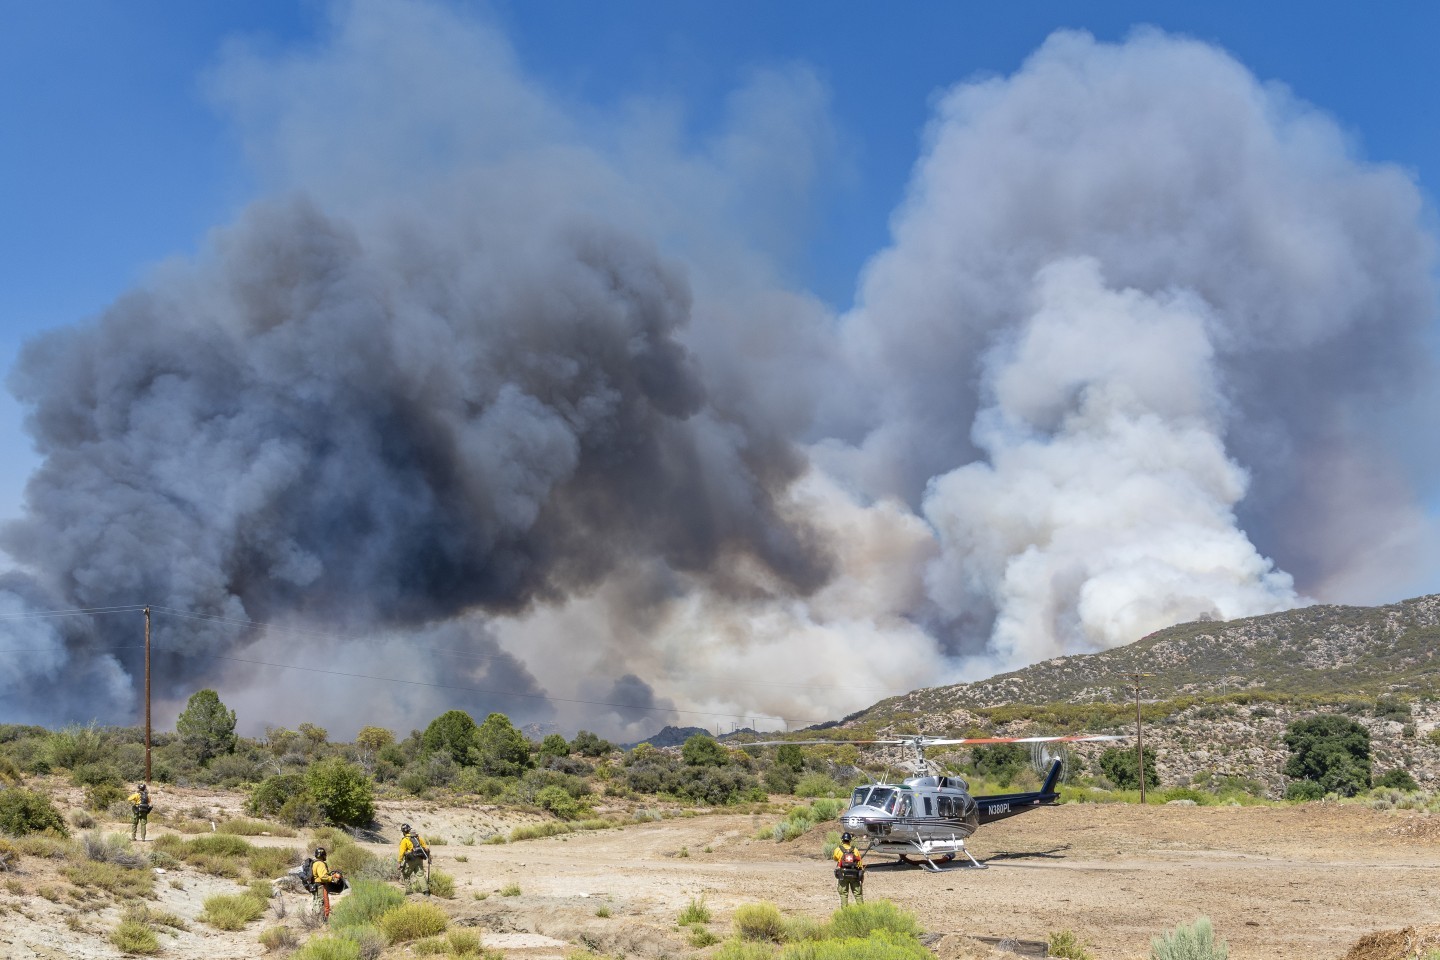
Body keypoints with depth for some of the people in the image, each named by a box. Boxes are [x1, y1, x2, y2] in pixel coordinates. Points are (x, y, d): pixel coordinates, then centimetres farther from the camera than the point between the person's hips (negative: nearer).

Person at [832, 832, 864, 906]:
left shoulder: (838, 850, -2)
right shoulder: (855, 850, 2)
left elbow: (835, 858, 21)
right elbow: (861, 864, 3)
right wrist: (862, 877, 10)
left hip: (843, 875, -1)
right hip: (854, 875, 1)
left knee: (844, 894, 4)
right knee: (858, 894, 8)